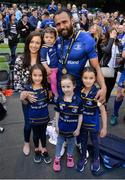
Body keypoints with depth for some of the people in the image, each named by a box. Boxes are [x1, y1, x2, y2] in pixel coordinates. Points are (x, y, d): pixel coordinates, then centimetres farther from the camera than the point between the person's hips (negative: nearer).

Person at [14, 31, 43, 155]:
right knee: (28, 122, 12)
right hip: (27, 96, -1)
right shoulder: (20, 60, -10)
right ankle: (26, 143, 42)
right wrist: (24, 93, -21)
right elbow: (16, 81, -8)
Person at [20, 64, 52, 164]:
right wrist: (22, 98, -22)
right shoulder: (28, 88, -16)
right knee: (36, 134, 20)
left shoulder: (46, 86, -12)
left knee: (43, 133, 20)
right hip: (33, 117, -1)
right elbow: (26, 103, -4)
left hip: (44, 116, 1)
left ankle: (44, 150, 40)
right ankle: (37, 150, 42)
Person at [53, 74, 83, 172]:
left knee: (71, 143, 23)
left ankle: (70, 155, 48)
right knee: (59, 142, 21)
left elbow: (80, 116, -12)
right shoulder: (60, 99, -14)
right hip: (61, 127, 1)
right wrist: (56, 125, 1)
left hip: (72, 128, -1)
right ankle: (57, 157, 42)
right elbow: (57, 113, -2)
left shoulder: (78, 100, -21)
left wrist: (78, 129, -8)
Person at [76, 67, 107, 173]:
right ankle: (83, 158, 44)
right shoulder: (80, 91, -11)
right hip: (82, 122, 3)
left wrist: (104, 127, -21)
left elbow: (103, 111, -21)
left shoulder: (97, 93, -24)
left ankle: (96, 159, 44)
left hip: (93, 123, -3)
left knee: (95, 141, 19)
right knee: (83, 141, 21)